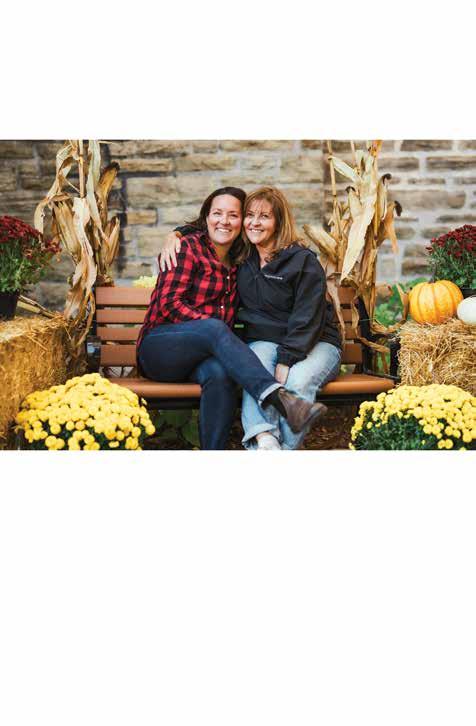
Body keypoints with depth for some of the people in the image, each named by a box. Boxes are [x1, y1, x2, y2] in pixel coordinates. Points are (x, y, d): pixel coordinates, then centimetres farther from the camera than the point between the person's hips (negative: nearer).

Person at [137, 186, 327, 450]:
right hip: (159, 347, -4)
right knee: (214, 328, -35)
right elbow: (169, 304, -10)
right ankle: (281, 399, -54)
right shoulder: (189, 247, 0)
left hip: (201, 356, 4)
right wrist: (212, 325, -19)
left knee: (219, 372, -34)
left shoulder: (237, 260, 17)